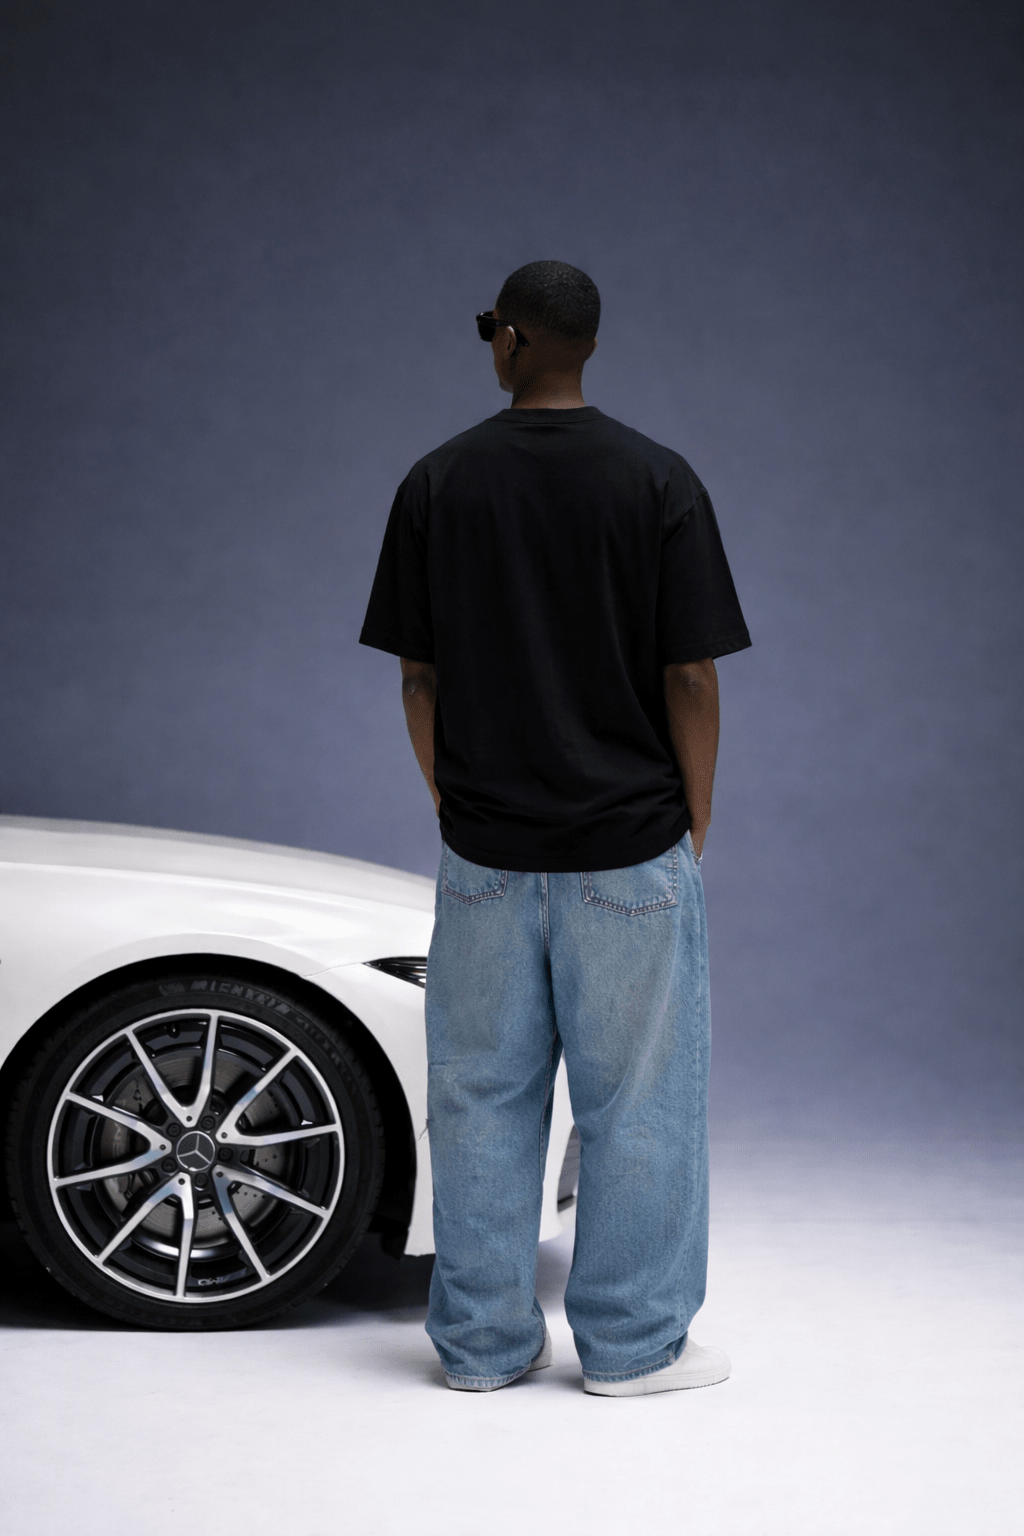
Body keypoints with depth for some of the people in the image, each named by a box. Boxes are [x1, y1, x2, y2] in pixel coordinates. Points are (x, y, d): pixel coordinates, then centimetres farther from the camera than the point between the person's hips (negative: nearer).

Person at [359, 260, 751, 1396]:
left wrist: (455, 809, 13)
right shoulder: (658, 481, -7)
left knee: (482, 1096, 11)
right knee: (635, 1099, 7)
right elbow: (691, 678, -8)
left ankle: (483, 1342, 19)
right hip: (632, 852, -2)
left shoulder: (437, 483, -1)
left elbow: (418, 678, 1)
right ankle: (632, 1343, 15)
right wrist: (693, 829, 4)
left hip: (485, 854, 2)